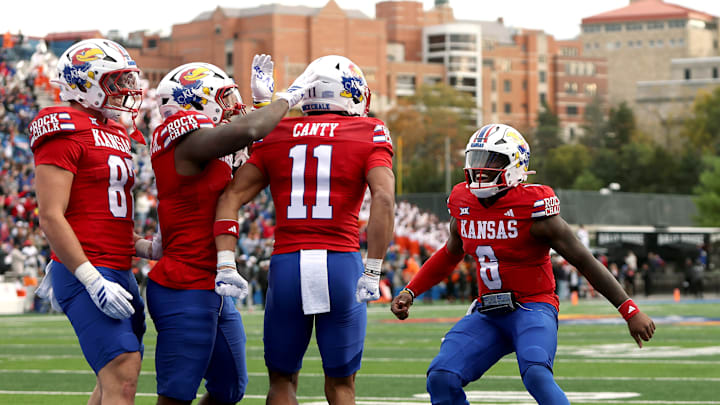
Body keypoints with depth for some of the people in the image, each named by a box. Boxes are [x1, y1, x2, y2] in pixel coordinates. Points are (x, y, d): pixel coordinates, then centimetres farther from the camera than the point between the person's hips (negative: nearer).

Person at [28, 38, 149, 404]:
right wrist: (93, 281, -21)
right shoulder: (64, 131, -10)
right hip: (86, 274, -9)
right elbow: (51, 218, -16)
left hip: (119, 273, 9)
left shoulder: (115, 134, 18)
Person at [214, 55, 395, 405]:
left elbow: (231, 197, 4)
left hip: (286, 264, 2)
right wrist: (372, 271, -10)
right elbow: (383, 199, -10)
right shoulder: (369, 134, 4)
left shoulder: (276, 136, 12)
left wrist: (226, 262, -2)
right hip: (341, 262, -2)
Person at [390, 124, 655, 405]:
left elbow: (585, 262, -11)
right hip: (487, 313, 6)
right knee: (441, 379, -12)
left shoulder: (532, 208, -15)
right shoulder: (463, 205, 3)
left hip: (533, 308, -6)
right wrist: (409, 293, 16)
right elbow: (450, 255, 24)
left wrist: (630, 311, -14)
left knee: (536, 374, -33)